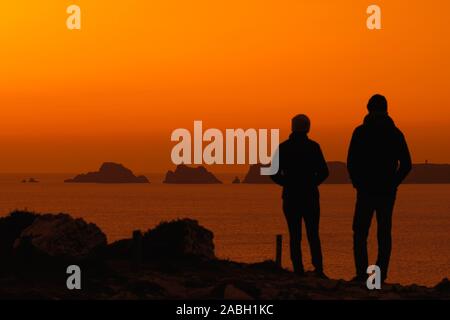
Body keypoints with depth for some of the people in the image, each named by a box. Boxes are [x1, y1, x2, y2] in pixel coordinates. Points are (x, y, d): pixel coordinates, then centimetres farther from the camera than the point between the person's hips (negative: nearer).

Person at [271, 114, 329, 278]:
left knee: (295, 236, 6)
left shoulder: (283, 148, -1)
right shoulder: (313, 147, -4)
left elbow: (274, 173, -2)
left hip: (290, 197, 1)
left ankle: (298, 270, 1)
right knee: (313, 235, 6)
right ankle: (318, 268, -7)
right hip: (310, 197, 0)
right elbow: (323, 172, -5)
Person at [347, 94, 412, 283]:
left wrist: (358, 183, 6)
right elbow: (406, 165, 2)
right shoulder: (396, 133, 3)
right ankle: (381, 274, 3)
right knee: (384, 233, 8)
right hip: (388, 191, 3)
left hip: (366, 190, -3)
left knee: (360, 233, 4)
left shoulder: (360, 132, -5)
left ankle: (362, 273, -7)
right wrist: (392, 183, 10)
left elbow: (351, 163, -8)